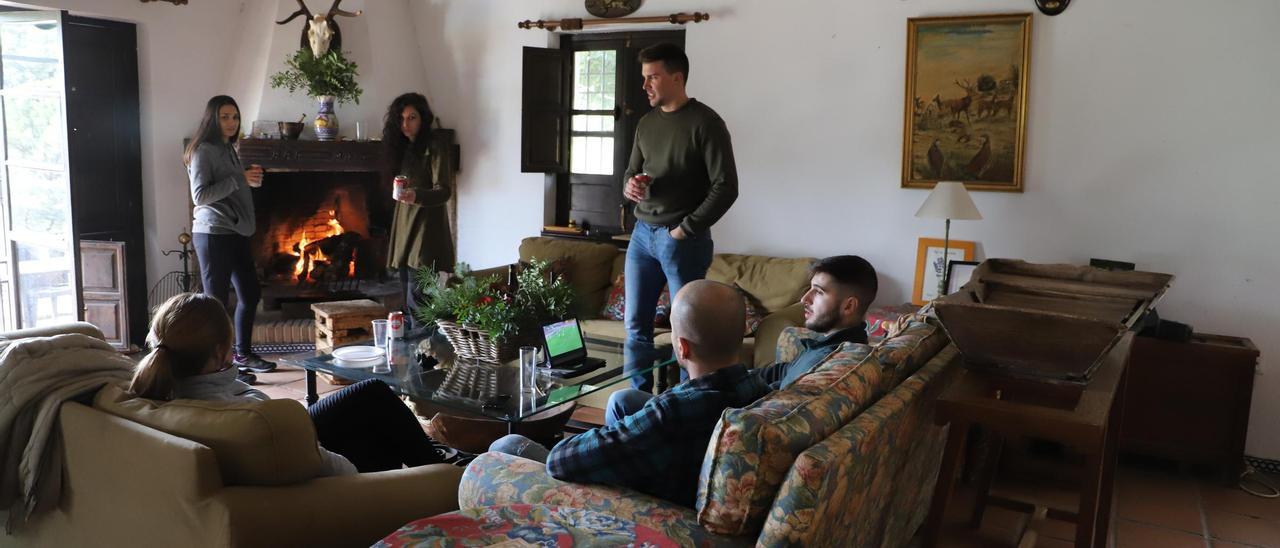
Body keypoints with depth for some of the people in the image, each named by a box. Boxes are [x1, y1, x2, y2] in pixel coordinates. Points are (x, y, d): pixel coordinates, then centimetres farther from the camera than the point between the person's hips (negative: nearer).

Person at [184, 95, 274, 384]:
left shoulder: (229, 149, 16)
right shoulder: (203, 151, -10)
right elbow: (200, 196, -19)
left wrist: (250, 179, 4)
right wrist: (239, 178, -20)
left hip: (236, 233, 9)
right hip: (214, 235, -9)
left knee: (250, 294, 14)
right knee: (216, 301, -4)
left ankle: (242, 354, 28)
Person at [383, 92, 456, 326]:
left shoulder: (435, 149, -9)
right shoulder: (405, 148, 16)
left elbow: (444, 191, -17)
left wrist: (417, 196, -33)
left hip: (426, 227, -8)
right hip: (405, 226, 8)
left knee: (417, 298, -14)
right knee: (407, 286, 10)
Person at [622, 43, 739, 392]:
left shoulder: (705, 123, -9)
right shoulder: (646, 123, 12)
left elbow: (726, 187, -13)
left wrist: (685, 230, -13)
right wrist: (629, 186, -4)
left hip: (684, 240, -7)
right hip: (642, 234, 7)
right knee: (635, 325, 9)